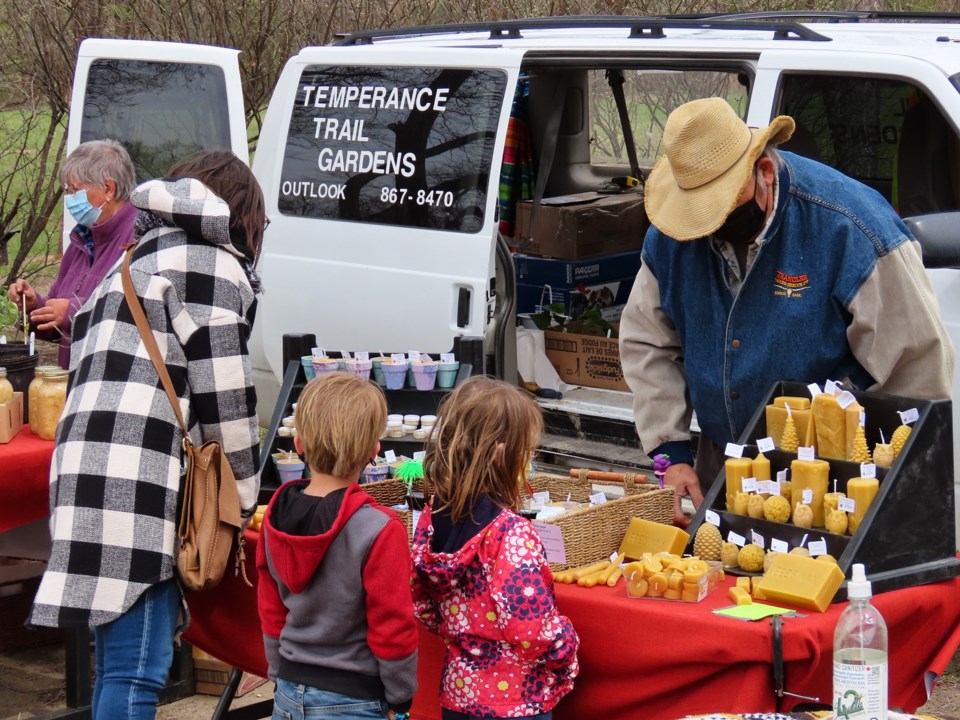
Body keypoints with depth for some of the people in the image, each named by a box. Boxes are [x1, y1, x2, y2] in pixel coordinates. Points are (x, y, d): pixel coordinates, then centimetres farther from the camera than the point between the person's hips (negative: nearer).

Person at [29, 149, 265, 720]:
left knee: (118, 662, 15)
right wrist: (244, 495, 6)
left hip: (88, 473, 9)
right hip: (138, 486, -9)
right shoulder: (213, 264, 2)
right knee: (137, 671, -10)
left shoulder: (140, 260, 29)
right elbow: (223, 393, -5)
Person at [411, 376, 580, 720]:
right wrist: (567, 643, -7)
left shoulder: (431, 518, -3)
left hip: (457, 692, 7)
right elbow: (532, 632, -26)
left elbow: (423, 608, 6)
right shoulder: (511, 533, -24)